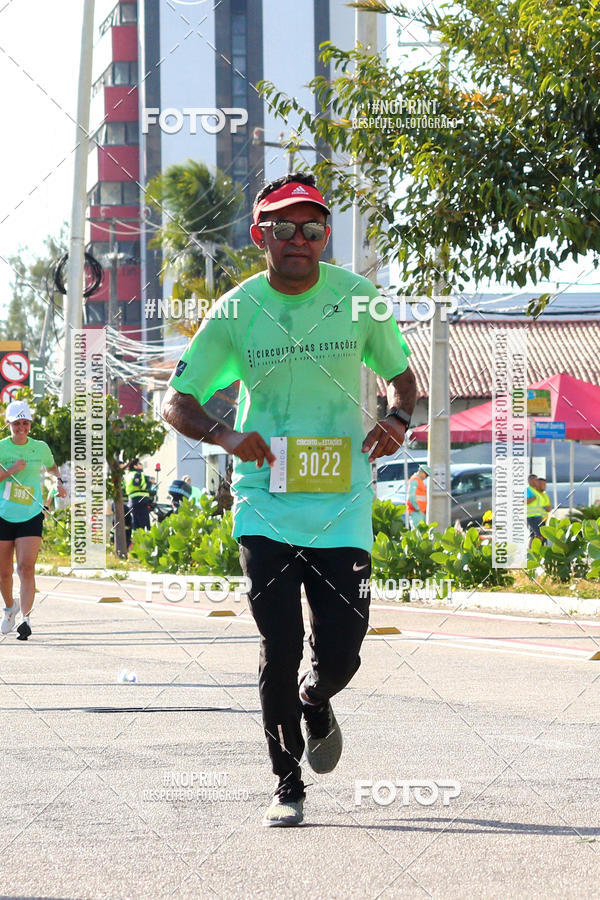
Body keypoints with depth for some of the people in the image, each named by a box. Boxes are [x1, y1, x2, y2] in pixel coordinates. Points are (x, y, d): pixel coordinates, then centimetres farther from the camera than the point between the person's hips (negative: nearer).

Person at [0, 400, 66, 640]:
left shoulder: (41, 448, 6)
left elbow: (52, 467, 28)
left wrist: (59, 482, 17)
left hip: (31, 516, 0)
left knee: (26, 567, -16)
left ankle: (25, 618, -23)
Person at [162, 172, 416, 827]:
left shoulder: (358, 299, 1)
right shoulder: (237, 312, -2)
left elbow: (401, 374, 16)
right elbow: (175, 401, 3)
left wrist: (398, 418, -6)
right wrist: (226, 437, -16)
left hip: (342, 505, 1)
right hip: (265, 507, -1)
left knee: (340, 653, -2)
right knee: (280, 646, -7)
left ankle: (315, 703, 35)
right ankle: (287, 783, 11)